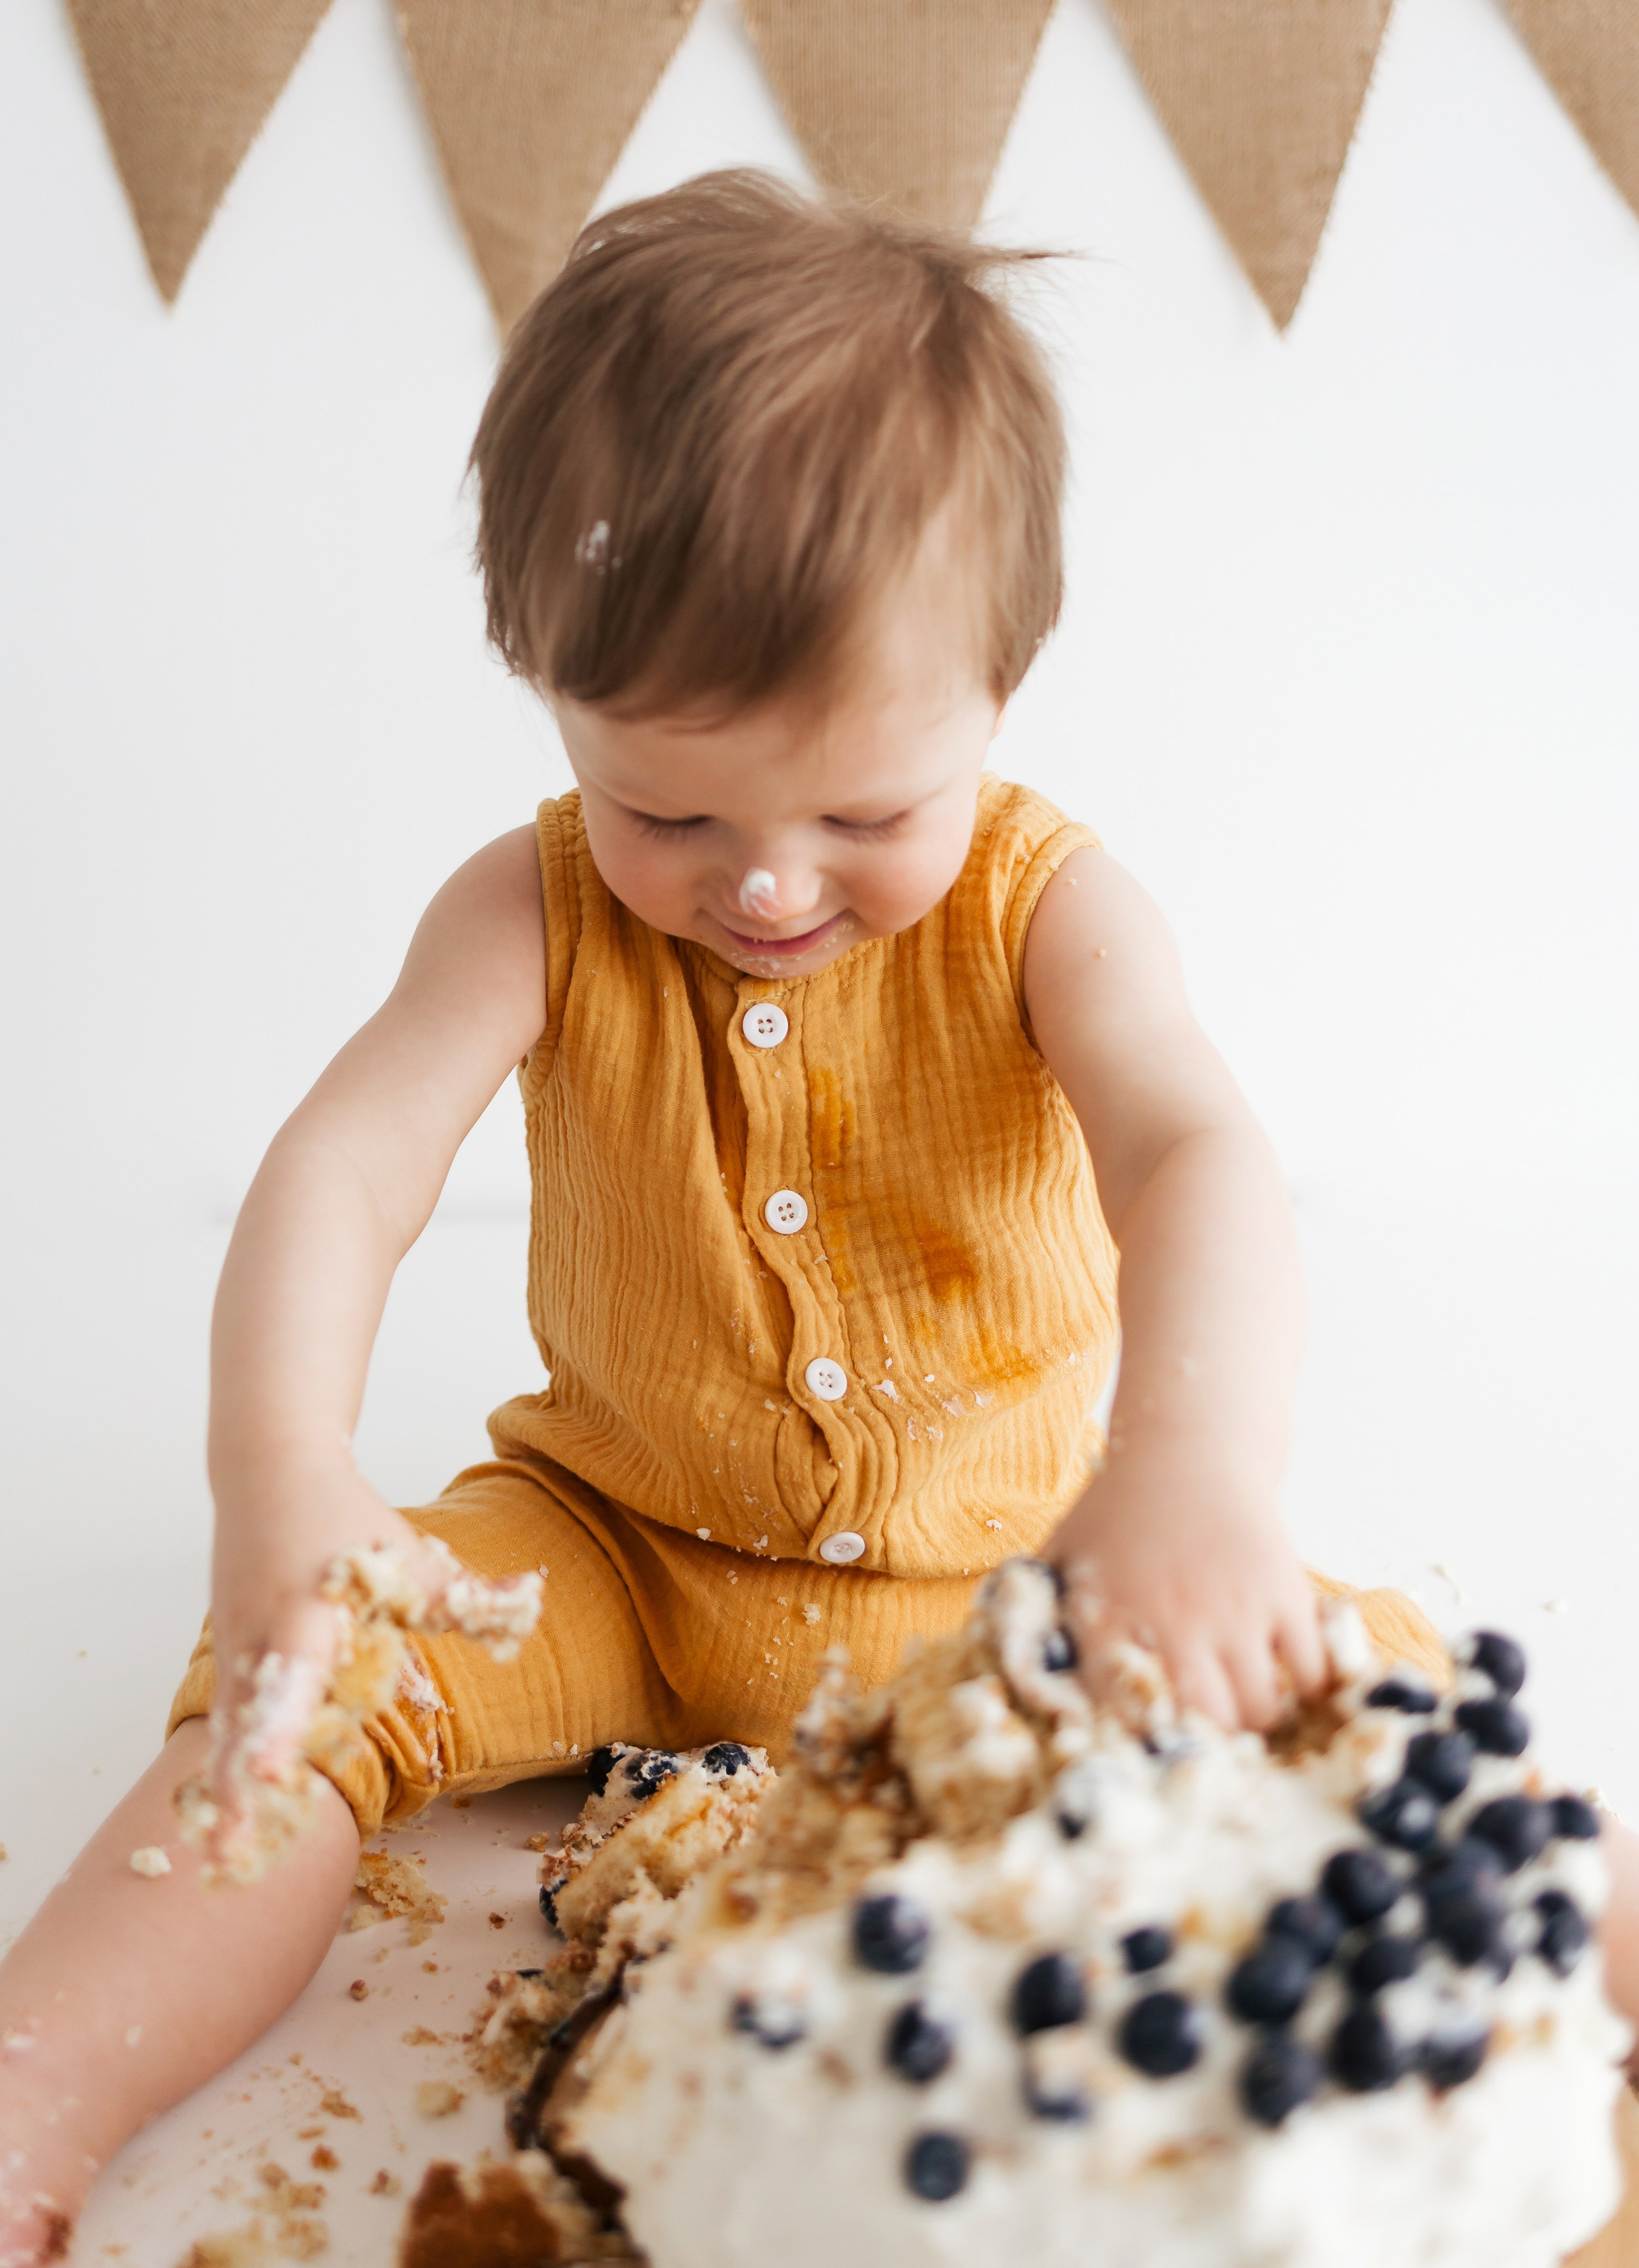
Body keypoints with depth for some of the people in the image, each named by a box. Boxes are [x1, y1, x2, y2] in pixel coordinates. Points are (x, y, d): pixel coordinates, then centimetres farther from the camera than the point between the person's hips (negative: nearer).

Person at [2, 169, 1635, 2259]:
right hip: (621, 1556, 1)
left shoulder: (1040, 906, -15)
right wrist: (280, 1474, -44)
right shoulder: (539, 912, -11)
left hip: (1007, 1571, 0)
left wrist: (1193, 1464, -54)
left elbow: (1195, 1159, -32)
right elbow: (348, 1161, -24)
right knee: (316, 1677, -21)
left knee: (1377, 1677, -19)